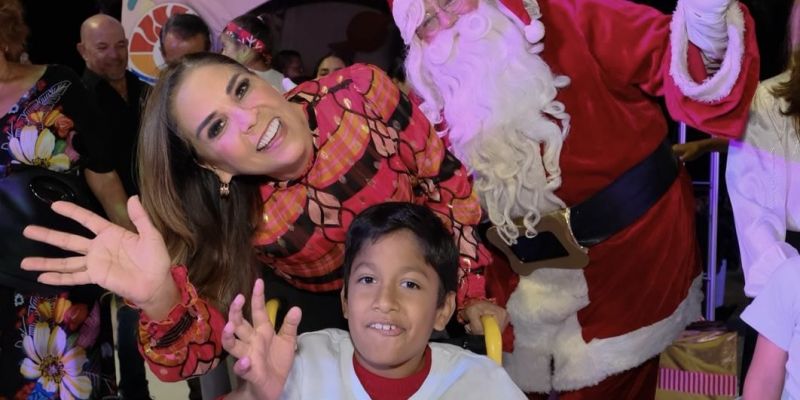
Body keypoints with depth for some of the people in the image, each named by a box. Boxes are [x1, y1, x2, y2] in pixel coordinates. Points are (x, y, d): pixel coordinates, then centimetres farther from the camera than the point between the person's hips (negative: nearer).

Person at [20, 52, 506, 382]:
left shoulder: (360, 92, -31)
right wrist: (160, 297, -55)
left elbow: (443, 177, -16)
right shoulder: (241, 222, -31)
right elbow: (199, 352, -33)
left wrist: (469, 292, -13)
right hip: (329, 313, -1)